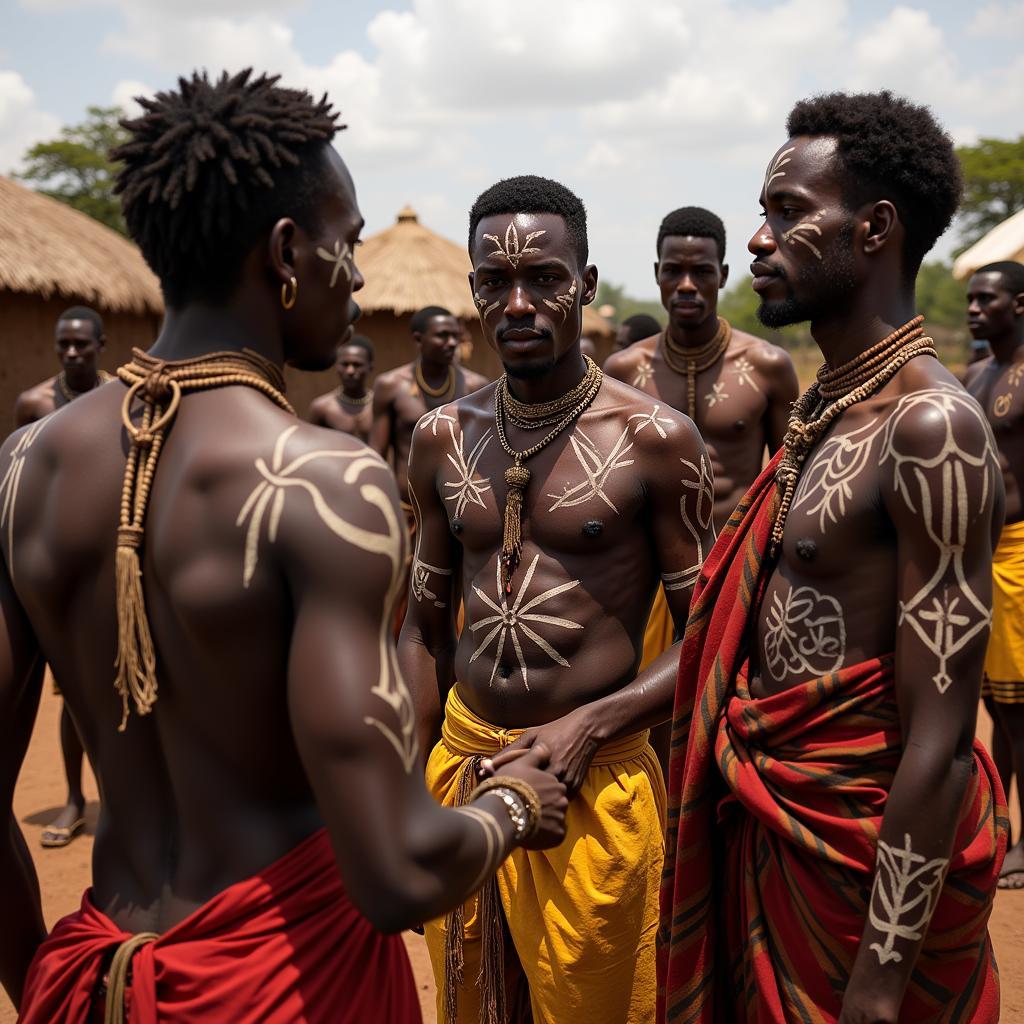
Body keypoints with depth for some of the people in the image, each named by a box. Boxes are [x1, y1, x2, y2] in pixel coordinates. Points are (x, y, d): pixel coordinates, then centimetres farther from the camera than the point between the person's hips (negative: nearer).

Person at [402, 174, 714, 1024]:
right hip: (460, 764, 4)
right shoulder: (443, 439, 4)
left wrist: (586, 728, -17)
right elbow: (426, 628, 11)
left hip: (594, 776, -4)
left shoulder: (655, 439, -9)